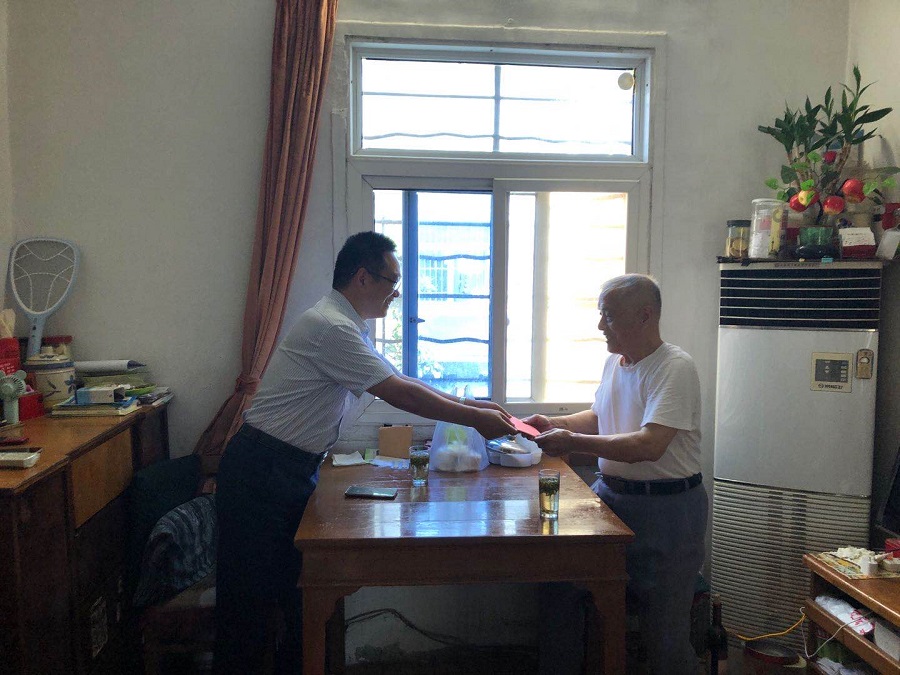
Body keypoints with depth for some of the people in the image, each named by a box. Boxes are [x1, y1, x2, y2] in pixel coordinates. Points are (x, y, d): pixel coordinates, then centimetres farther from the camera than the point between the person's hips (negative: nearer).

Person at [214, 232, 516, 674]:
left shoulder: (348, 328, 11)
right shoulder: (329, 326, -22)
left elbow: (401, 383, 15)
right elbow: (400, 394, -21)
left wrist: (472, 403, 11)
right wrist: (475, 419, -12)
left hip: (294, 471, 10)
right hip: (261, 473, -10)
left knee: (299, 585, 16)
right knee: (251, 597, 3)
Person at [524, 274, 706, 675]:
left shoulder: (674, 368, -18)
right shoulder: (614, 362, 9)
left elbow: (650, 445, -28)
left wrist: (572, 442, -25)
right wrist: (555, 424, 7)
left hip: (665, 506, -7)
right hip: (609, 493, 7)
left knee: (663, 635, 3)